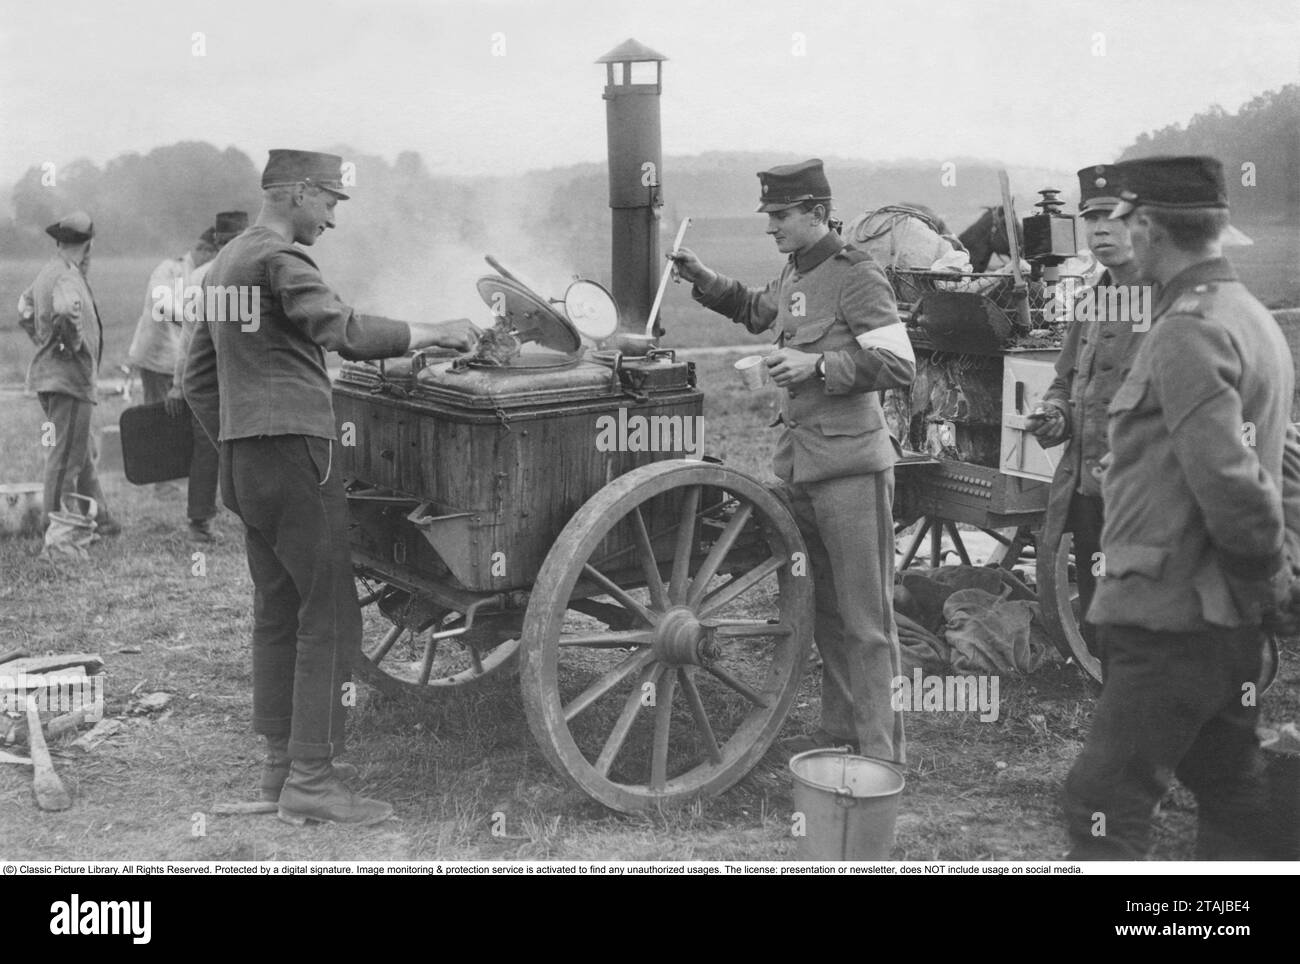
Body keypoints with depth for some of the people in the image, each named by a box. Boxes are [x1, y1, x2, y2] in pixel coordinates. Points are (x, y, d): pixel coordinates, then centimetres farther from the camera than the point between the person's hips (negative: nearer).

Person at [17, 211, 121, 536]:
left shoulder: (48, 272, 14)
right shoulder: (68, 277, -18)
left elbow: (25, 308, 28)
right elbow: (66, 310, -38)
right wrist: (74, 345, -23)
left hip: (50, 373, 10)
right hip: (69, 378, -10)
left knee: (84, 455, 18)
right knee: (65, 456, -3)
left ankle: (99, 519, 26)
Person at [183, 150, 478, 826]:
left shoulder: (226, 262, 20)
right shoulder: (281, 260, -11)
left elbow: (198, 376, 23)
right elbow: (349, 333, -23)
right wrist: (436, 333, -13)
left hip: (241, 460, 10)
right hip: (293, 452, -10)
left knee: (276, 610, 14)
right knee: (329, 615, -7)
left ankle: (280, 763, 20)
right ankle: (311, 781, -6)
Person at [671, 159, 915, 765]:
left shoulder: (856, 277, -11)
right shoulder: (793, 274, 14)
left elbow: (899, 365, -17)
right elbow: (754, 310, 35)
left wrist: (819, 365, -21)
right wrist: (701, 279, 22)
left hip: (852, 466, -8)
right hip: (798, 462, 9)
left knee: (865, 616, -3)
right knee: (825, 609, 16)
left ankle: (879, 751, 3)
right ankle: (837, 731, 27)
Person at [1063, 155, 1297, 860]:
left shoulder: (1187, 333, -17)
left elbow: (1228, 481, -25)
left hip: (1170, 621, -10)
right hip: (1233, 621, 10)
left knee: (1106, 807, -4)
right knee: (1233, 799, 16)